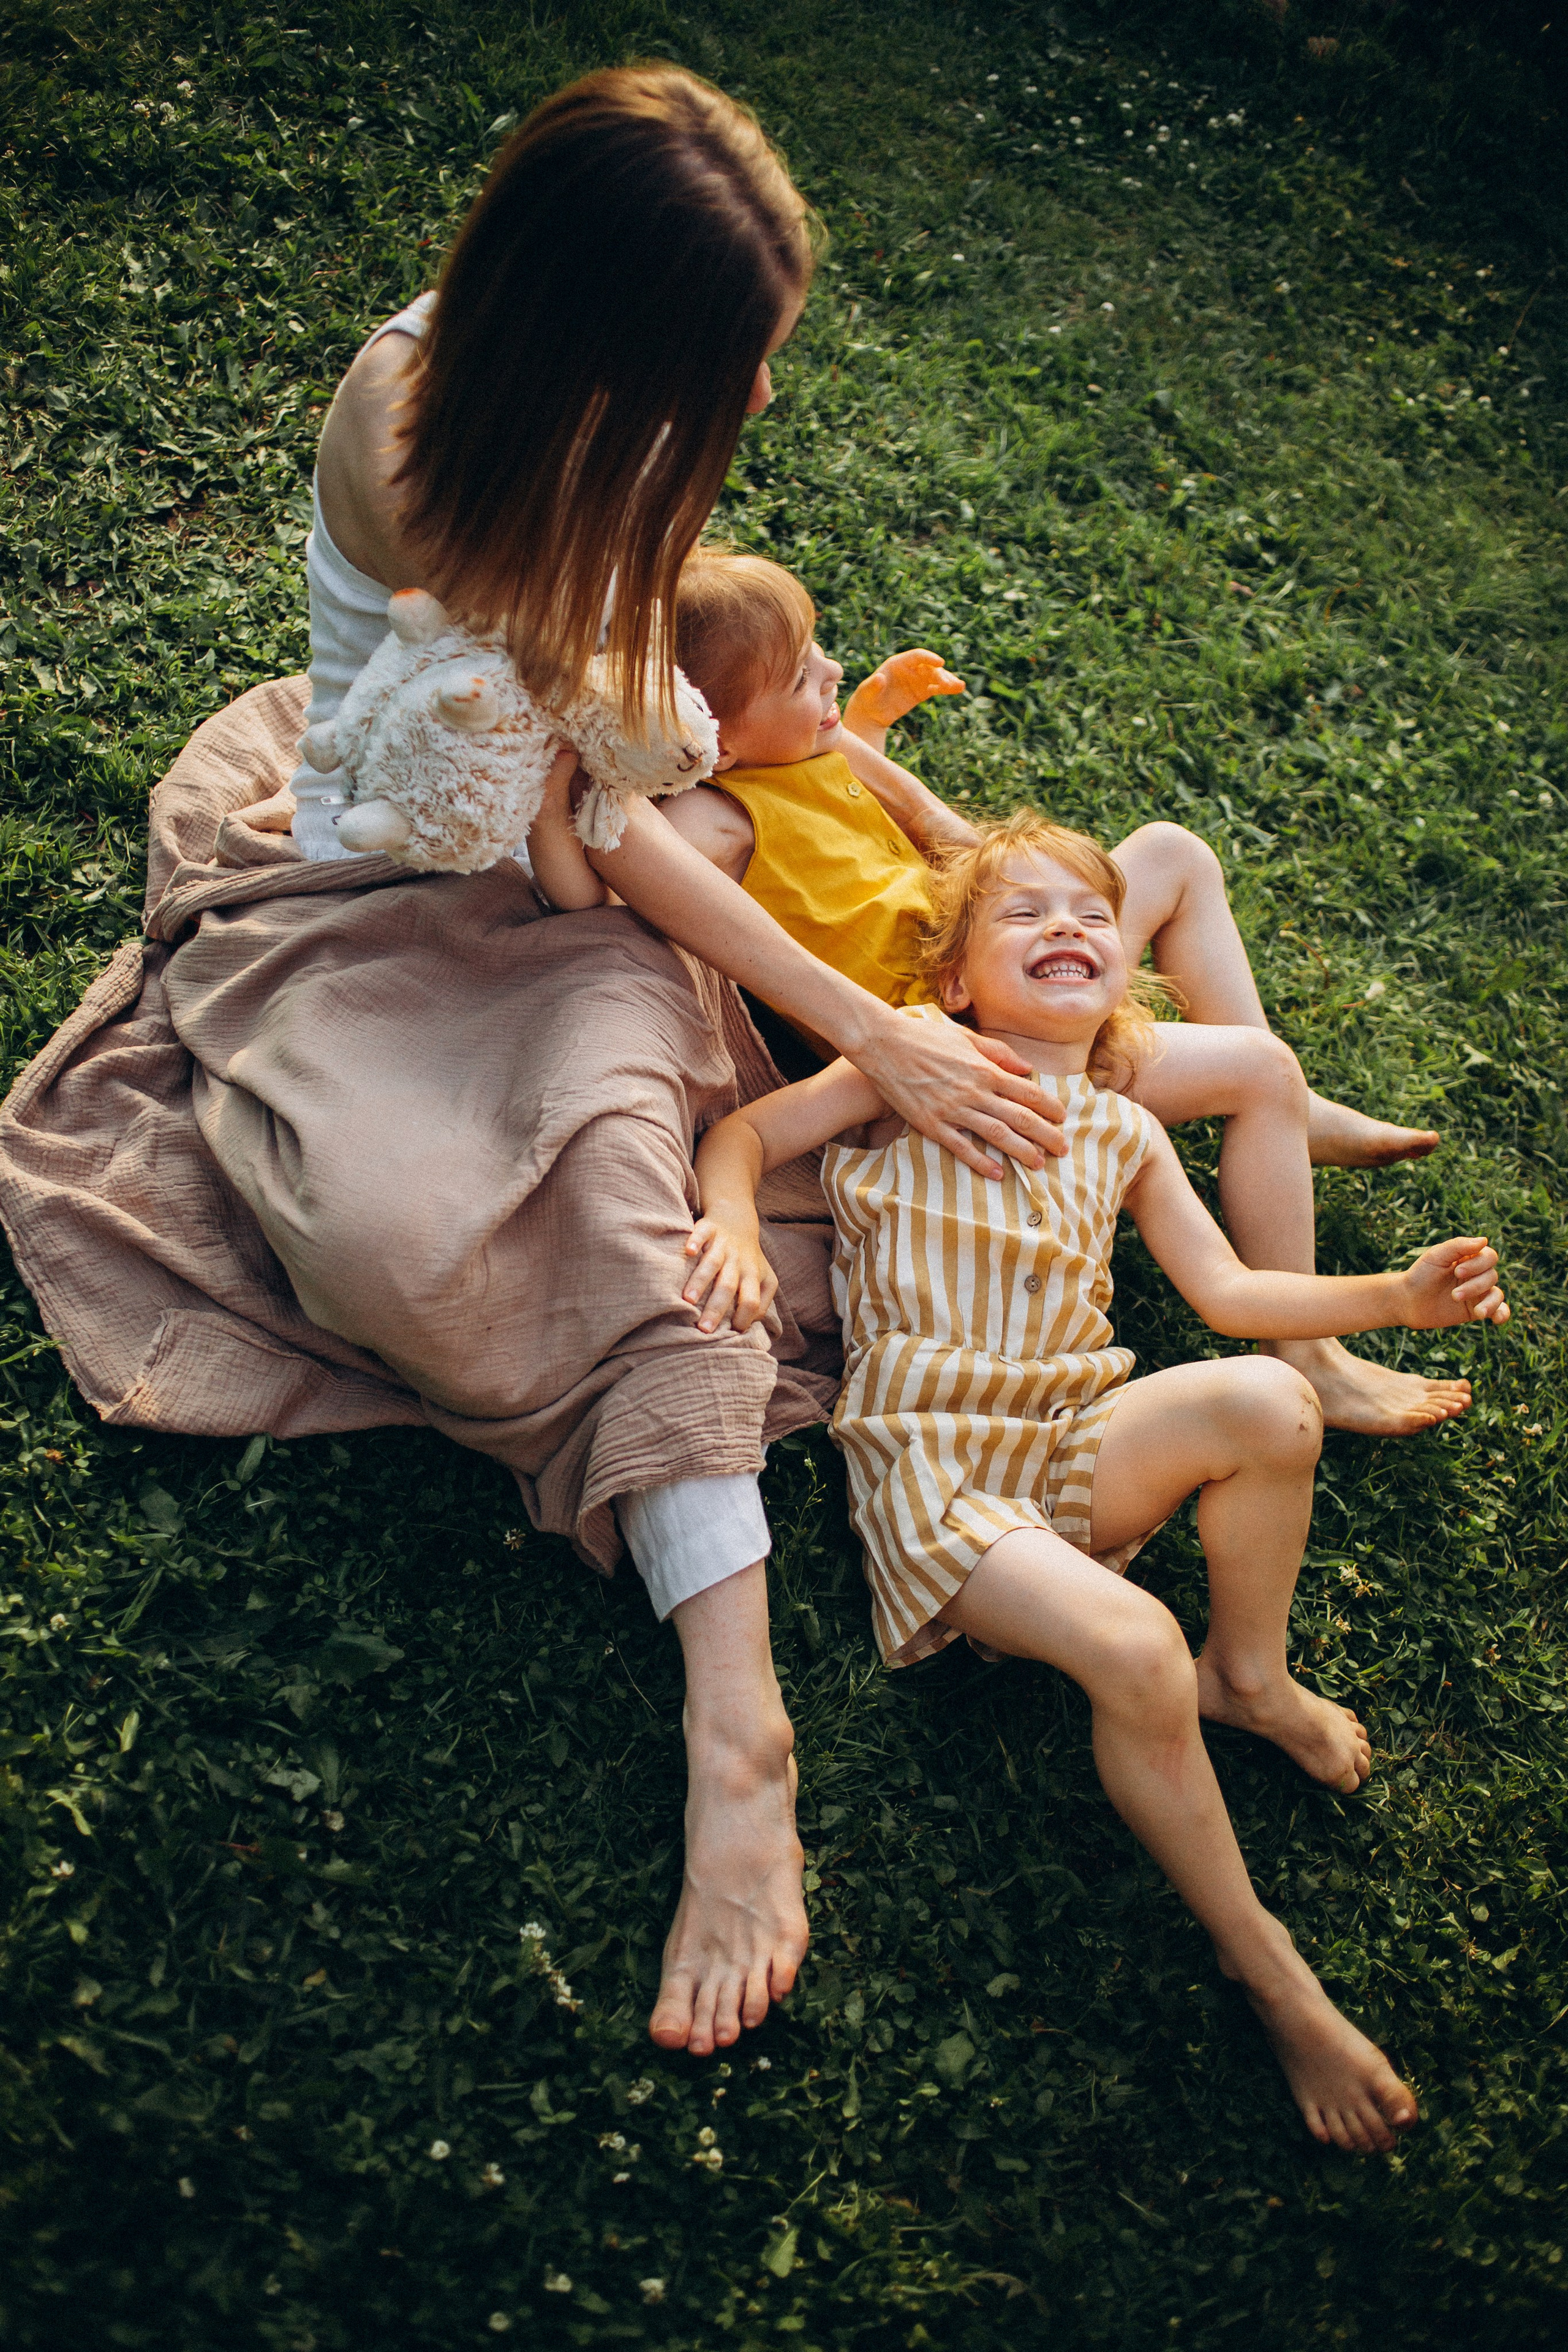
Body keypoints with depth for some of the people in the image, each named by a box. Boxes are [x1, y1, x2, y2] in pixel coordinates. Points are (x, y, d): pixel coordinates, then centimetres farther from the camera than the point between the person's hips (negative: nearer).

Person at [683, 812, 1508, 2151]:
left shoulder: (1124, 1134, 18)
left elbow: (1226, 1290, 17)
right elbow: (744, 1133, 3)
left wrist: (1396, 1296, 5)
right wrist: (735, 1226, -19)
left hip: (1078, 1441, 5)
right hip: (928, 1452, -4)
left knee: (1269, 1401, -26)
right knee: (1134, 1652, -30)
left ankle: (1250, 1677, 2)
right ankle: (1258, 1955, -7)